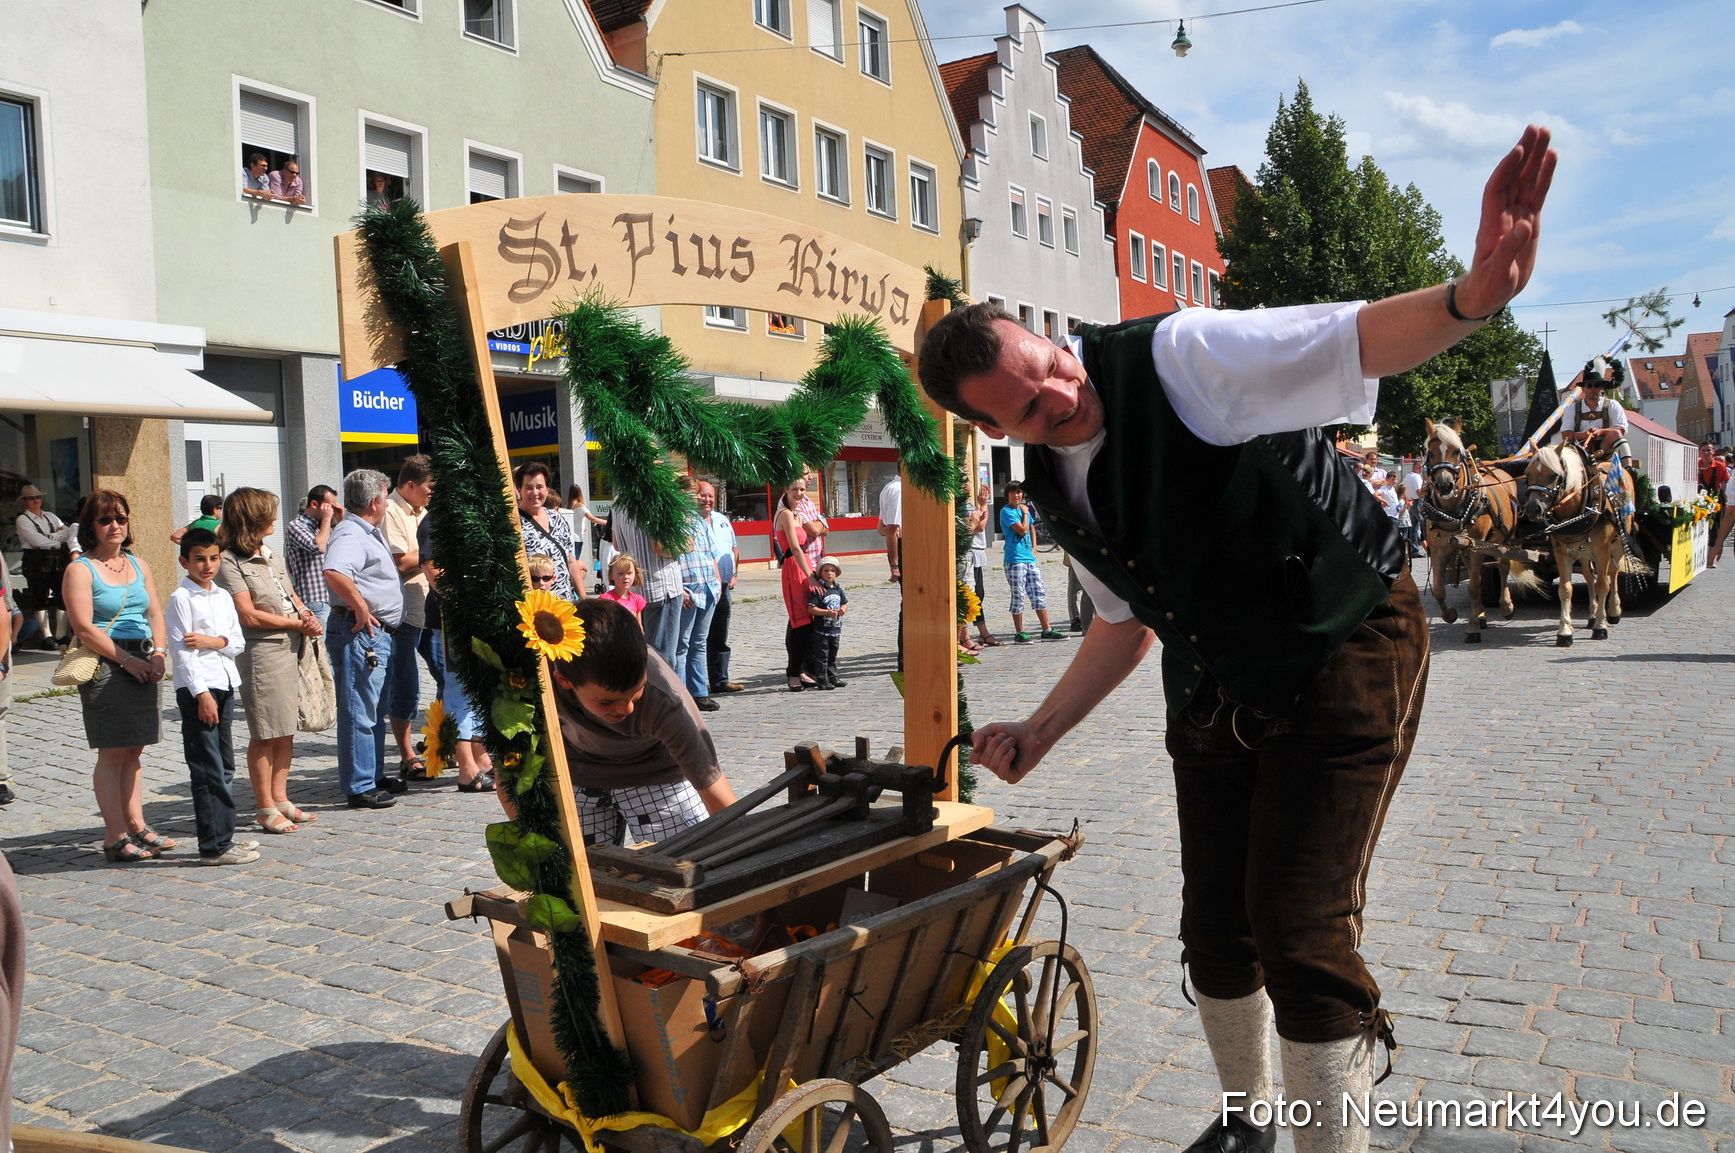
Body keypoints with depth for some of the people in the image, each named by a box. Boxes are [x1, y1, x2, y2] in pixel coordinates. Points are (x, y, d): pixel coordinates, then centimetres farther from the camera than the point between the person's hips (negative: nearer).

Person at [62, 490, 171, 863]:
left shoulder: (138, 565, 16)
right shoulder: (80, 570, -3)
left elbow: (155, 613, 14)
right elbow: (83, 627, -11)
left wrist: (158, 653, -3)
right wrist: (126, 659, -15)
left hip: (143, 663, 6)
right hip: (104, 665, -6)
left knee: (134, 750, 10)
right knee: (113, 752, -5)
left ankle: (136, 825, 16)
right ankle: (115, 836, -1)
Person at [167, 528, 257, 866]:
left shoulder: (223, 597, 13)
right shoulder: (181, 598, -7)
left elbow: (239, 643, 10)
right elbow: (181, 650, -12)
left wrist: (214, 641, -12)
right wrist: (201, 693, -18)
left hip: (224, 685, 7)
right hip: (197, 688, -7)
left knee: (224, 768, 12)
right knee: (208, 771, -6)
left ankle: (223, 835, 21)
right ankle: (215, 845, -2)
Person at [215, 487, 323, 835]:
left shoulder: (270, 555, 17)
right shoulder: (230, 562, -9)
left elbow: (292, 596, 23)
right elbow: (249, 616, -14)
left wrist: (306, 613, 1)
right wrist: (297, 623, -8)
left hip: (291, 650, 8)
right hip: (261, 653, -8)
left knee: (287, 730, 10)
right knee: (265, 734, -2)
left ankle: (280, 799, 20)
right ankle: (265, 808, 7)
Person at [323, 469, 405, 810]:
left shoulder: (368, 533, 17)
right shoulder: (349, 535, -16)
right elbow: (334, 573, -35)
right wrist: (360, 606, -26)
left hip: (378, 632, 11)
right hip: (361, 630, -11)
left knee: (374, 709, 19)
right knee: (359, 712, -6)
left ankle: (375, 775, 30)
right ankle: (359, 787, -1)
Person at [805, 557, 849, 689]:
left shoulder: (838, 589, 8)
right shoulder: (818, 590, -13)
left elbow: (845, 603, 19)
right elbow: (811, 608, -18)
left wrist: (843, 609, -4)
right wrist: (827, 612, -24)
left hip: (836, 628, 7)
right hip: (821, 630, -7)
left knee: (832, 656, 16)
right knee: (821, 656, -1)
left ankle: (833, 678, 25)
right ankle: (822, 680, 4)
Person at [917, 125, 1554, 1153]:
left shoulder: (1177, 356, -19)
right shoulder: (1056, 492, 1)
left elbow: (1347, 339, -33)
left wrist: (1470, 296, -54)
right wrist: (1041, 732, 7)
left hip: (1350, 650, -6)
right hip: (1215, 690, 7)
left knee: (1300, 926, -13)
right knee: (1217, 925, 13)